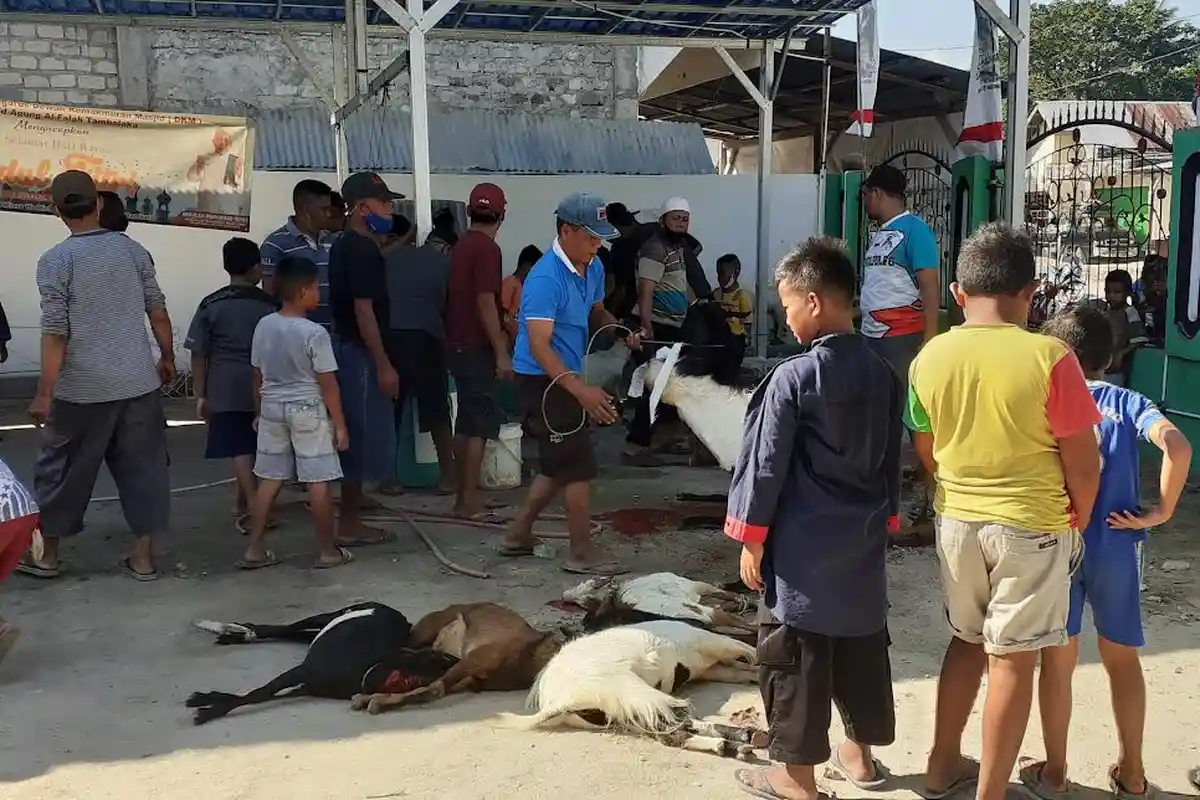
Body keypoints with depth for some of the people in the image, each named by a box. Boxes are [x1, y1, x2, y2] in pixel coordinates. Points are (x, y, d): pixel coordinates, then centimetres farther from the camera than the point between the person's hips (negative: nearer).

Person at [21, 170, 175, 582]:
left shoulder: (55, 261, -7)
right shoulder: (133, 250, 3)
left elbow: (55, 333, -12)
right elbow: (158, 312, 6)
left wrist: (44, 393, -8)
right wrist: (168, 358, 20)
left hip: (83, 389, -3)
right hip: (139, 383, 3)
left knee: (62, 469, 13)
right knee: (142, 467, 9)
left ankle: (47, 554, 25)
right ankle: (143, 556, 13)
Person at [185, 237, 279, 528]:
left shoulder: (210, 305, -1)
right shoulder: (270, 305, -2)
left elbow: (198, 354, 0)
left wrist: (200, 395, 7)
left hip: (225, 389, -1)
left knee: (240, 448, 1)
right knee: (254, 446, 15)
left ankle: (253, 507, -9)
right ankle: (244, 504, 27)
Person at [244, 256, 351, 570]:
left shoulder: (264, 326, -1)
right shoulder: (314, 333, -18)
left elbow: (257, 375, 8)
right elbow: (328, 384, -15)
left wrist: (260, 411, 21)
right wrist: (340, 425, -8)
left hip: (272, 407, 6)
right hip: (308, 410, -6)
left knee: (269, 479, 12)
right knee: (319, 482, 2)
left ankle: (254, 549, 15)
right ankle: (328, 551, 9)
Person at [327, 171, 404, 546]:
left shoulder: (346, 245, 13)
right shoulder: (362, 250, -18)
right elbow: (363, 309, -22)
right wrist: (384, 365, -21)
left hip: (348, 346, 10)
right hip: (360, 352, -10)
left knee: (358, 431, 18)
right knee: (362, 433, -5)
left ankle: (355, 497, 30)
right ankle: (349, 524, 1)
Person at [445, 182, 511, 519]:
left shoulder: (461, 245, 13)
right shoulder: (487, 248, -15)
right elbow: (485, 303, -20)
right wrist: (501, 352, -19)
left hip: (458, 343, 9)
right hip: (476, 346, -9)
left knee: (466, 419, 13)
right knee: (480, 422, -5)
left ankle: (464, 492, 19)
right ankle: (470, 499, -4)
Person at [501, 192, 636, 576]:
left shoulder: (593, 268, 4)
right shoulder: (545, 278, -24)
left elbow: (597, 313, 22)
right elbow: (539, 346, -28)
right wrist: (581, 391, -36)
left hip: (567, 377, 9)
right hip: (543, 379, -9)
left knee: (558, 466, 16)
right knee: (578, 466, -5)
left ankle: (518, 536, 28)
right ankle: (582, 554, 7)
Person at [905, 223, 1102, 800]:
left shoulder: (930, 358, -5)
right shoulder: (1049, 358, -17)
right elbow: (1083, 464, -11)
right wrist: (1079, 519, 7)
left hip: (956, 521, 4)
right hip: (1031, 526, -4)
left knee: (967, 640, 22)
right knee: (1012, 660, 7)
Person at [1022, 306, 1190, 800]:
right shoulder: (1127, 402, 1)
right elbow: (1177, 447, -17)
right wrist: (1161, 512, -8)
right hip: (1116, 547, 1)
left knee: (1057, 661, 10)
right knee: (1123, 659, 16)